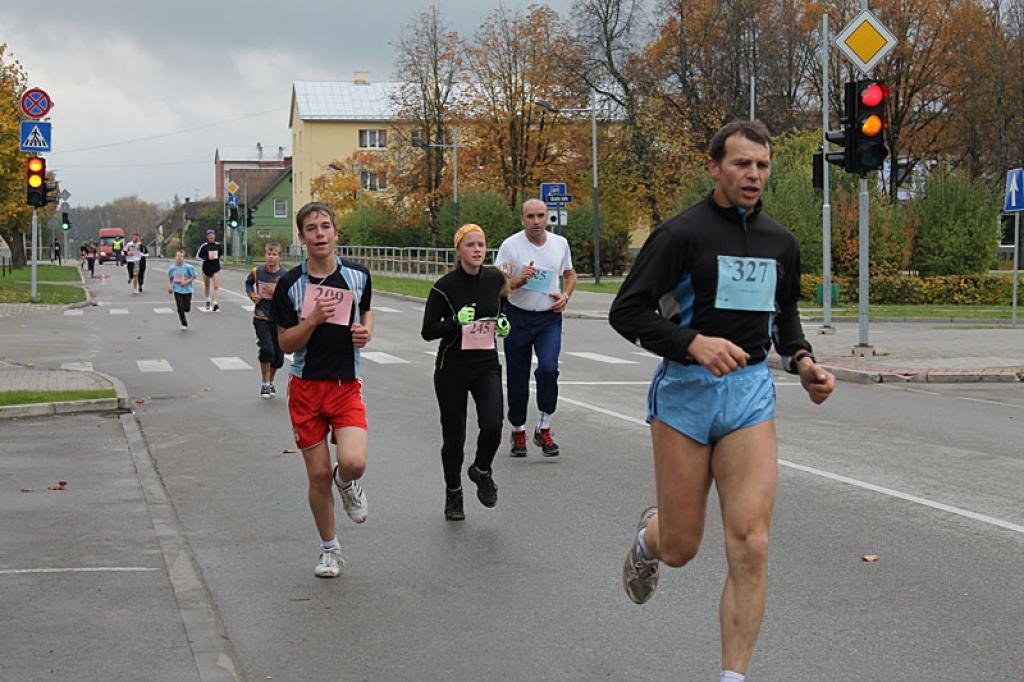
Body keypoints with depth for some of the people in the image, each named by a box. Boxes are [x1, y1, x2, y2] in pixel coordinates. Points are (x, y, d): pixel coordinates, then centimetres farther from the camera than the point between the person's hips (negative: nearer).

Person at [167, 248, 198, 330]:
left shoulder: (188, 267, -11)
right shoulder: (172, 268, -1)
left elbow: (194, 276, -2)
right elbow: (170, 278, 14)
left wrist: (187, 281, -15)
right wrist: (169, 285, -2)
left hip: (187, 290, -1)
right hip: (177, 290, 1)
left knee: (187, 309, 1)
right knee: (180, 308, -6)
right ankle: (184, 325, 8)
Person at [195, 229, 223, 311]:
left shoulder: (218, 245, 2)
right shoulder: (204, 246, -6)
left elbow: (221, 253, 21)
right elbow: (198, 256, -4)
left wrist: (219, 257, 3)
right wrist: (206, 258, -17)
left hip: (216, 267, 0)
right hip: (206, 267, 0)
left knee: (216, 286, -14)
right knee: (206, 285, 16)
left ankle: (216, 302, -20)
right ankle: (207, 299, 39)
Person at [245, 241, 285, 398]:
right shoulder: (257, 272, -2)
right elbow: (248, 283, 21)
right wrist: (251, 294, 2)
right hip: (261, 318, -1)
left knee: (278, 356, 8)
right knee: (267, 349, -18)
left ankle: (271, 382, 34)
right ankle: (265, 384, -3)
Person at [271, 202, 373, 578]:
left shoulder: (358, 275, 1)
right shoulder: (289, 283, -6)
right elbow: (285, 343, -5)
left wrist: (366, 331, -1)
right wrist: (313, 319, -22)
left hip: (347, 385, 1)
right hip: (306, 387, -1)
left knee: (353, 462, -20)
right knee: (318, 474, 2)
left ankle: (347, 484, 19)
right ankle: (330, 549, 23)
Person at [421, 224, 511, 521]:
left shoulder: (494, 278, 0)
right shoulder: (444, 286, -11)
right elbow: (428, 331, -9)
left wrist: (501, 321, 4)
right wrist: (456, 321, -25)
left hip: (487, 365, 2)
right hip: (452, 368, -2)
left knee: (492, 426, -17)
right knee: (454, 435, 4)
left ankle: (482, 471, 15)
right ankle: (453, 494, 27)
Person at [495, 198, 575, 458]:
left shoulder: (560, 243, 4)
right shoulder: (510, 245, -7)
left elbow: (570, 274, 20)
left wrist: (565, 296, 1)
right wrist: (520, 281, -25)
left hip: (549, 318, 1)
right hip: (518, 317, -1)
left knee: (549, 368, -19)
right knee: (517, 378, 5)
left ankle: (544, 429, -4)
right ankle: (518, 431, 24)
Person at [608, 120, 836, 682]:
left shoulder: (781, 242, 10)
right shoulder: (682, 232, -7)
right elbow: (626, 311, -10)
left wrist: (802, 361, 5)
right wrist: (694, 343, -23)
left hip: (751, 391, 3)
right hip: (685, 389, -3)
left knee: (750, 546, -9)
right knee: (679, 549, 5)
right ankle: (649, 535, 44)